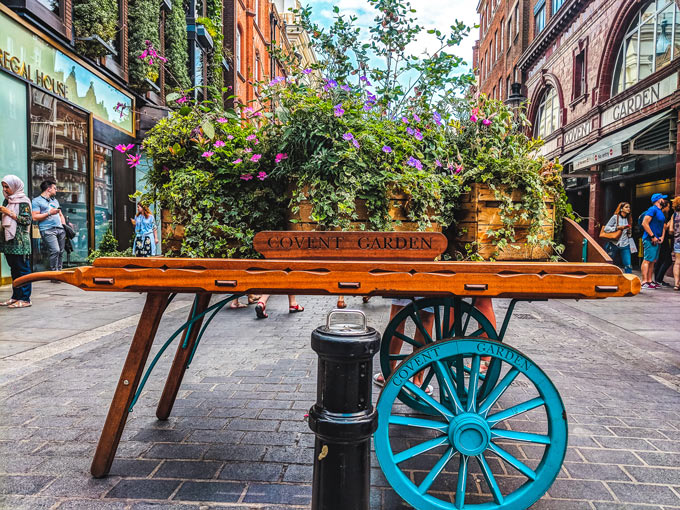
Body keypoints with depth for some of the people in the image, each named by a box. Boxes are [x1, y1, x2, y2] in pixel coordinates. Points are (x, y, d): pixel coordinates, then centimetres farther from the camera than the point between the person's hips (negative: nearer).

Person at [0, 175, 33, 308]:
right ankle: (16, 296, 18)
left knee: (23, 269, -5)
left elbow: (27, 220, -13)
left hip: (20, 241, -7)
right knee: (14, 269, 11)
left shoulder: (23, 201, -5)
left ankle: (25, 298, -3)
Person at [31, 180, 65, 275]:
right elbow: (35, 217, -5)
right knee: (55, 250, -19)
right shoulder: (37, 201, 4)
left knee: (61, 251, 2)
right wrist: (49, 213, -12)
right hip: (47, 230, -7)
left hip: (60, 229, 7)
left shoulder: (55, 200, 27)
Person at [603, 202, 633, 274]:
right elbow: (606, 228, -7)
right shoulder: (615, 217, -2)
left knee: (628, 265, -6)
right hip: (614, 244, -4)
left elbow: (628, 233, 20)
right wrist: (617, 227, -15)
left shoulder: (628, 219, 12)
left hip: (625, 245, 4)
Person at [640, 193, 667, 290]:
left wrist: (662, 237, 9)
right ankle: (644, 282, -13)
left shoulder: (660, 212, 20)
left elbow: (663, 226, 27)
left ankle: (649, 281, 15)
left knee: (653, 261, 10)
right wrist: (653, 236, -18)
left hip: (656, 240, 10)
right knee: (647, 260, -11)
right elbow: (644, 223, -19)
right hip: (649, 239, -10)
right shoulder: (652, 209, -9)